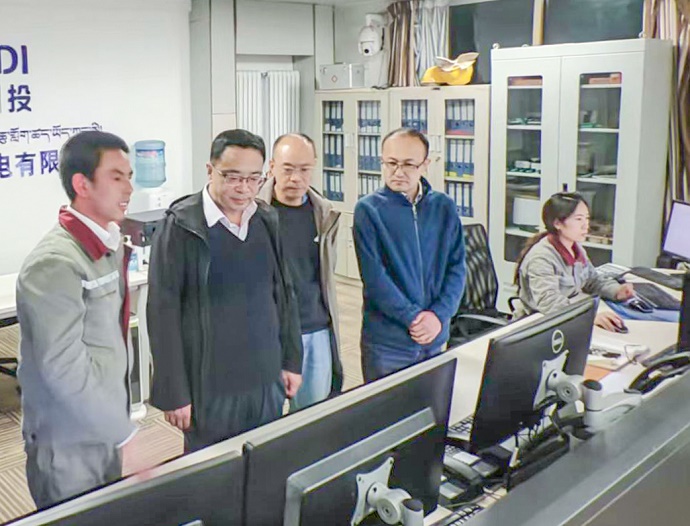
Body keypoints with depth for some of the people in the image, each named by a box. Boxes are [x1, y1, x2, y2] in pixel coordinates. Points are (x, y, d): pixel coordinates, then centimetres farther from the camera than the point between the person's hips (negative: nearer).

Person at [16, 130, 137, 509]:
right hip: (69, 449, -8)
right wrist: (126, 434, -19)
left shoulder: (111, 243, 5)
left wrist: (121, 423, 13)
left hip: (106, 432, 8)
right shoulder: (56, 264, -23)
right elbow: (63, 367, -26)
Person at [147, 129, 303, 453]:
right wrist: (174, 392, -11)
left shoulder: (268, 221, 3)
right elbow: (163, 312, -12)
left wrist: (291, 360, 11)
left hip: (267, 379, 5)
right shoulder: (180, 226, -12)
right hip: (209, 386, -4)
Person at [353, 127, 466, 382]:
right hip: (386, 343, -4)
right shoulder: (368, 209, -7)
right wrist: (412, 317, -18)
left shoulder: (444, 207, 4)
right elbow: (374, 276, -14)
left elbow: (457, 266, 2)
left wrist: (439, 315, -11)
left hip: (436, 339, 4)